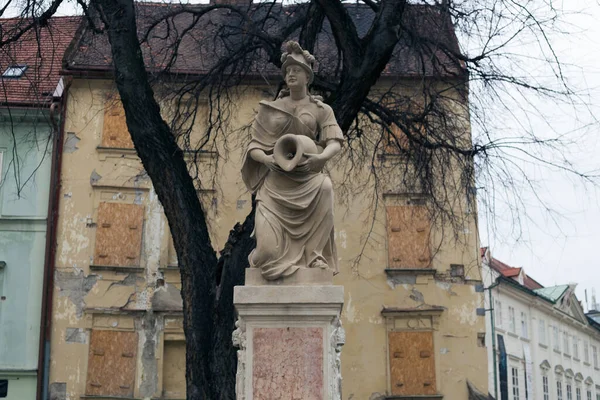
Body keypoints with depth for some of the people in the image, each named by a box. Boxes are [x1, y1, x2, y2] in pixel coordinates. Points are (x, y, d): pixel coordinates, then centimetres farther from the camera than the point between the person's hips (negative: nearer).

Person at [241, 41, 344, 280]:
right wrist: (266, 158, -15)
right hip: (275, 182, 0)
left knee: (324, 186, -37)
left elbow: (335, 143, -5)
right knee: (270, 250, -21)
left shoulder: (321, 110, 10)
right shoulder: (269, 109, 13)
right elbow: (254, 147, 9)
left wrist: (321, 157, -28)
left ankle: (311, 255, -18)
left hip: (306, 181, 1)